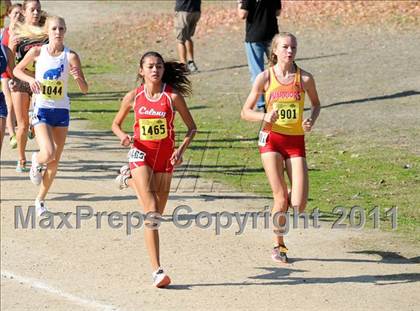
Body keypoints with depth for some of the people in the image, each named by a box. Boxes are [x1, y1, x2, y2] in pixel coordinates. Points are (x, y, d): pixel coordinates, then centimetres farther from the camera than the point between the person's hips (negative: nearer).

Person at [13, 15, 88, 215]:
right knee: (48, 154, -21)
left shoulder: (70, 56, -6)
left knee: (55, 161, 6)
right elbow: (17, 70, 10)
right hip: (42, 109, -2)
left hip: (62, 110, 2)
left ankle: (40, 199, 25)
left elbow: (84, 90, -6)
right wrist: (30, 79, -10)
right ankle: (36, 161, 16)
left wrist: (78, 77, -28)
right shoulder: (37, 52, -5)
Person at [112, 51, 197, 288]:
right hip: (141, 154, -2)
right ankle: (157, 270, -19)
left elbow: (192, 127, 0)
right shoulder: (133, 97, -3)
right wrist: (123, 135, -12)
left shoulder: (173, 97, -7)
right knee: (152, 213, -15)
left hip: (165, 157, 2)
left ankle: (130, 180, 46)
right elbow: (116, 124, 11)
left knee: (158, 212, 14)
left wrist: (181, 149, -16)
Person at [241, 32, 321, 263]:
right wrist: (264, 117, -18)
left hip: (296, 142, 1)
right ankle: (278, 246, 13)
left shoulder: (305, 78, -1)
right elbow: (245, 112, 2)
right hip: (271, 139, -1)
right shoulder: (265, 78, -2)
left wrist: (312, 120, -5)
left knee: (299, 205, -8)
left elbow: (316, 104, 16)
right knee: (281, 198, -9)